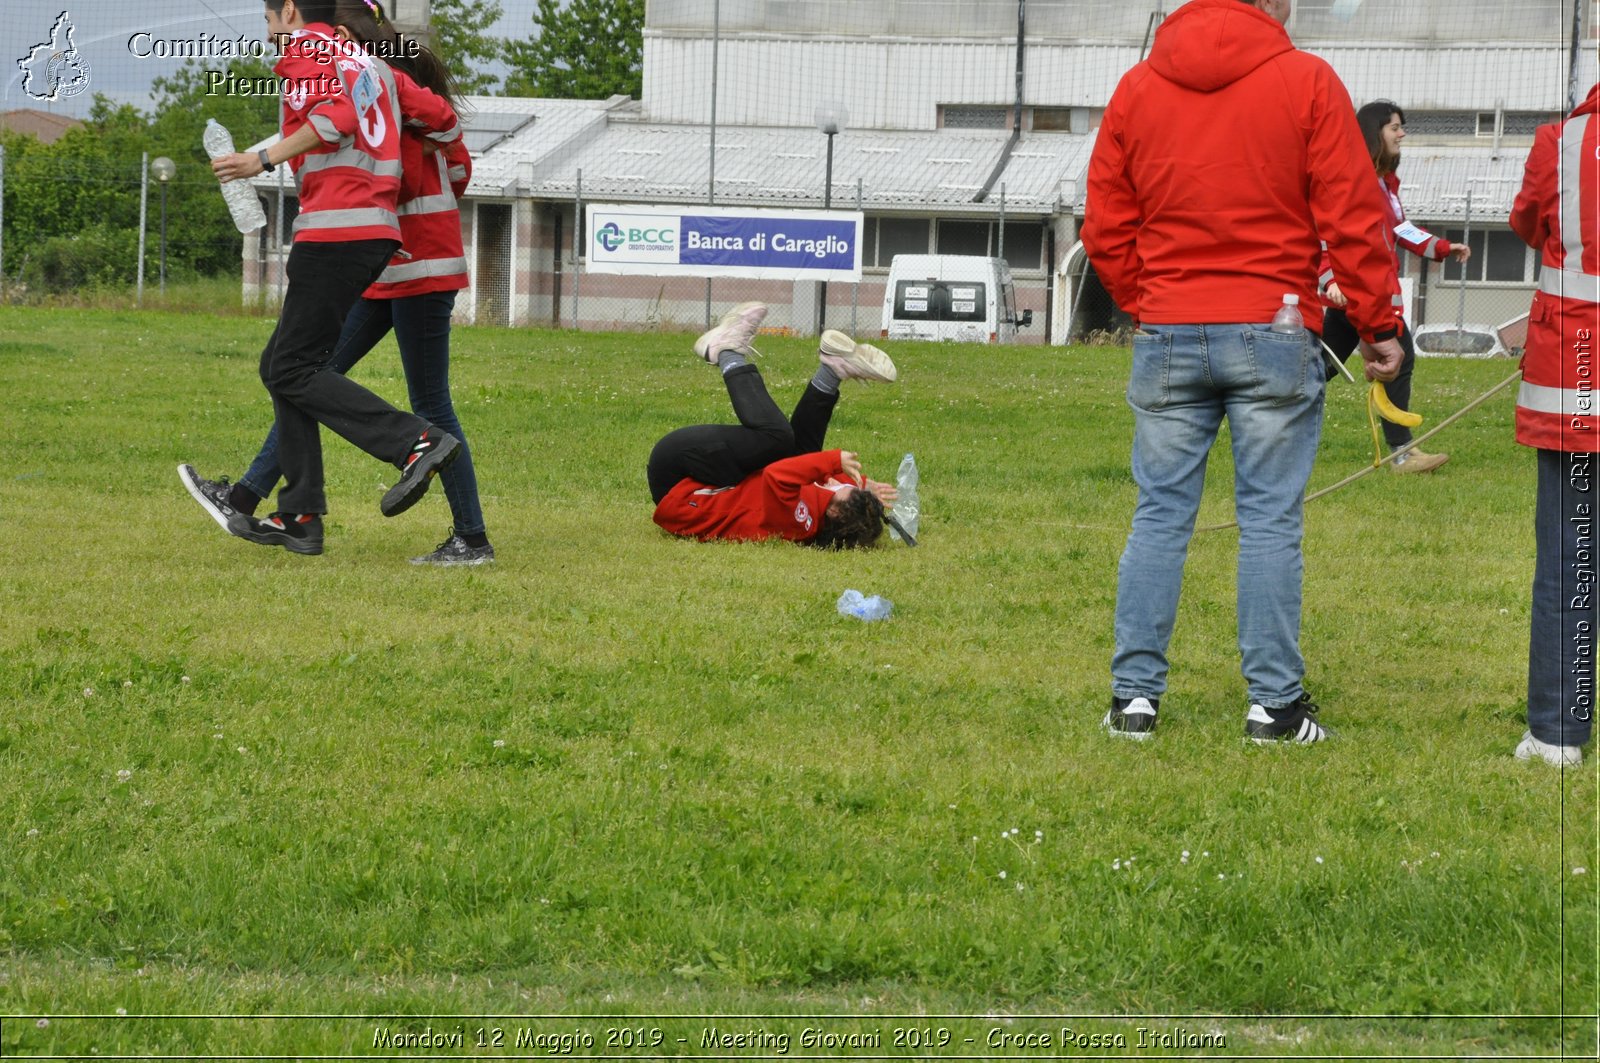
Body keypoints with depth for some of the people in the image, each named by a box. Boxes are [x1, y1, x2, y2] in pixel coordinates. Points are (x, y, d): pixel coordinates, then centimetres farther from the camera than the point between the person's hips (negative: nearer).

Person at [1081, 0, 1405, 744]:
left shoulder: (1136, 88, 6)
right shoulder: (1307, 83, -5)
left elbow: (1106, 231, 9)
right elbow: (1352, 219, -5)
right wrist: (1378, 325, 3)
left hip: (1167, 337, 3)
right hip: (1273, 336, -3)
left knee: (1159, 515, 8)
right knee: (1270, 519, 2)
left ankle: (1134, 695, 6)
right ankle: (1274, 702, 3)